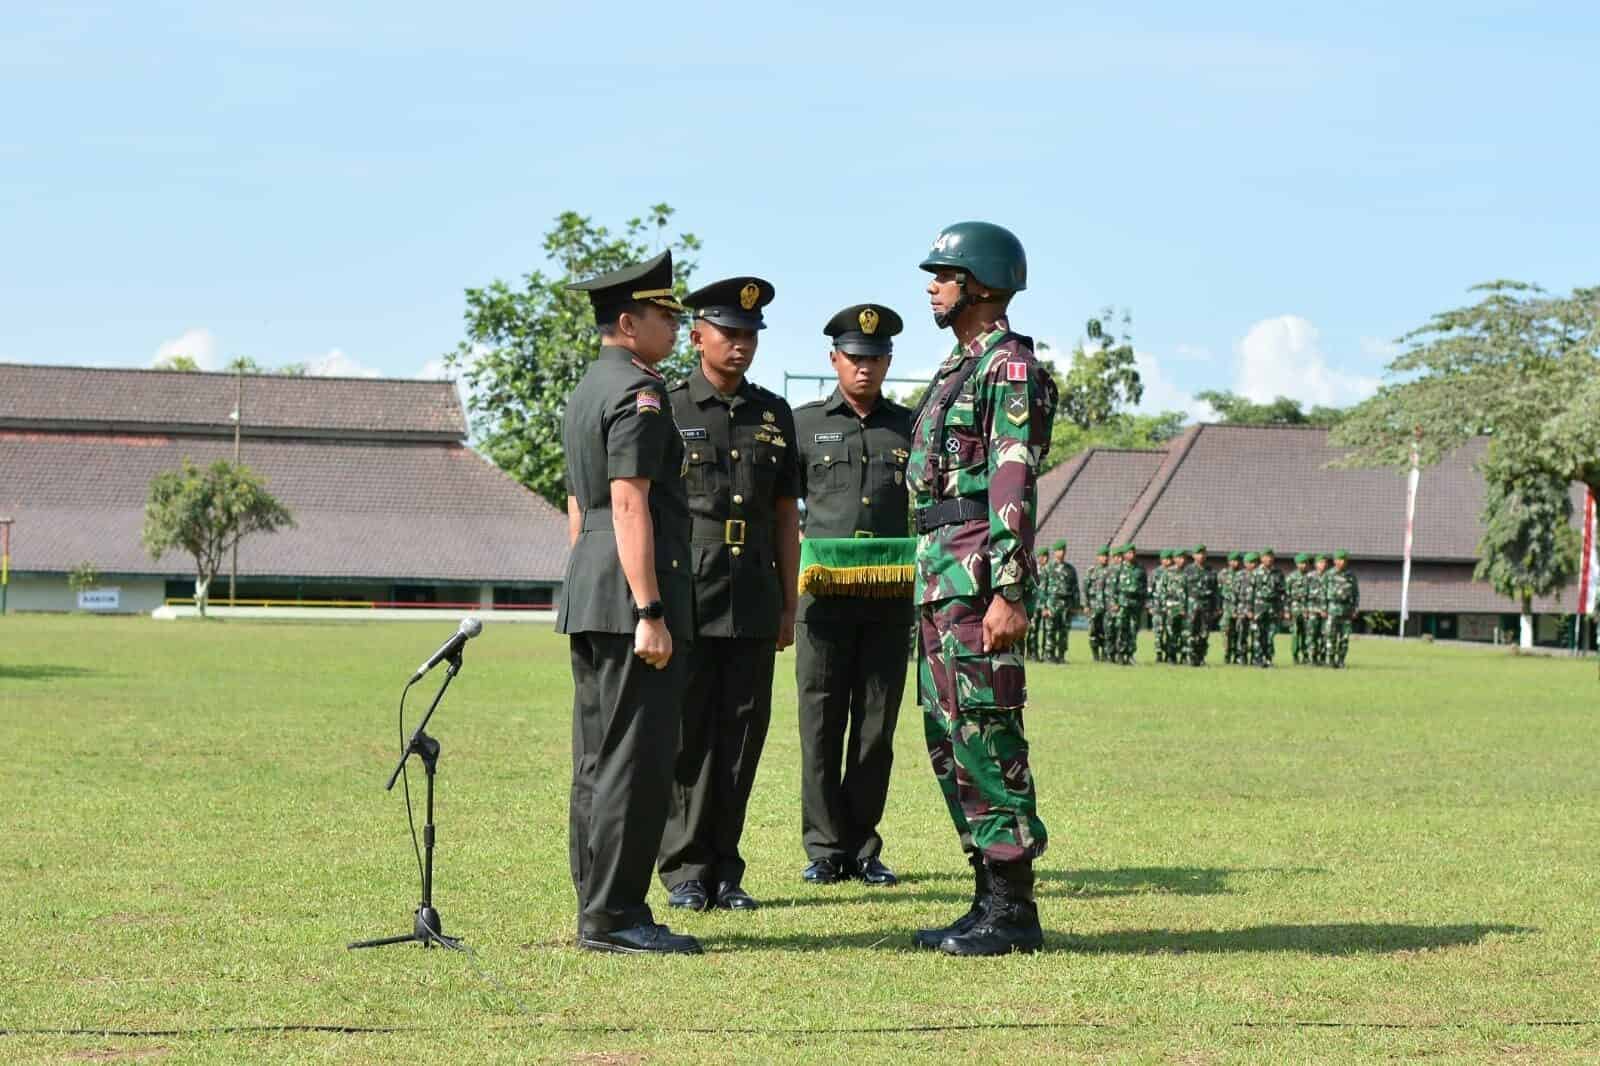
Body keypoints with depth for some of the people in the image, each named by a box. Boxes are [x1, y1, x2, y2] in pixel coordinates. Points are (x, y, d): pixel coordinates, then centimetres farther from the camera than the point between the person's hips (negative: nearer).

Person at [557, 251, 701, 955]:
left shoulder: (585, 391, 19)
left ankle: (598, 912, 15)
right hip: (634, 589, -10)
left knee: (598, 760, 11)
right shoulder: (638, 391, -11)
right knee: (635, 759, -8)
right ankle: (613, 917, -6)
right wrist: (649, 614, -21)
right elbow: (631, 506, -19)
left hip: (587, 597, 10)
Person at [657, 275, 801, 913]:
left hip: (754, 603, 4)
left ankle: (725, 870, 12)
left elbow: (786, 516, 15)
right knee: (686, 736, -2)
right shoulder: (667, 409, 2)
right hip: (685, 597, -4)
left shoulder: (775, 415, 13)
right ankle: (685, 872, 4)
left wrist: (789, 604, 11)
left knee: (743, 735, 4)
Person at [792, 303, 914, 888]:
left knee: (877, 726, 4)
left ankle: (862, 846, 11)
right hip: (822, 594, -1)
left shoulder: (910, 427, 12)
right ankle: (825, 847, 4)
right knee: (822, 724, -2)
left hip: (890, 597, 2)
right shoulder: (805, 423, 8)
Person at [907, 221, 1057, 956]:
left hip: (978, 573, -10)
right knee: (950, 739, 10)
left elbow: (1014, 486, -18)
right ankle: (991, 899, 14)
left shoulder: (1010, 368, -10)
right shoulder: (957, 369, 21)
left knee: (986, 738, -9)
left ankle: (1013, 911, -5)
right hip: (939, 574, 10)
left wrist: (1009, 593, -25)